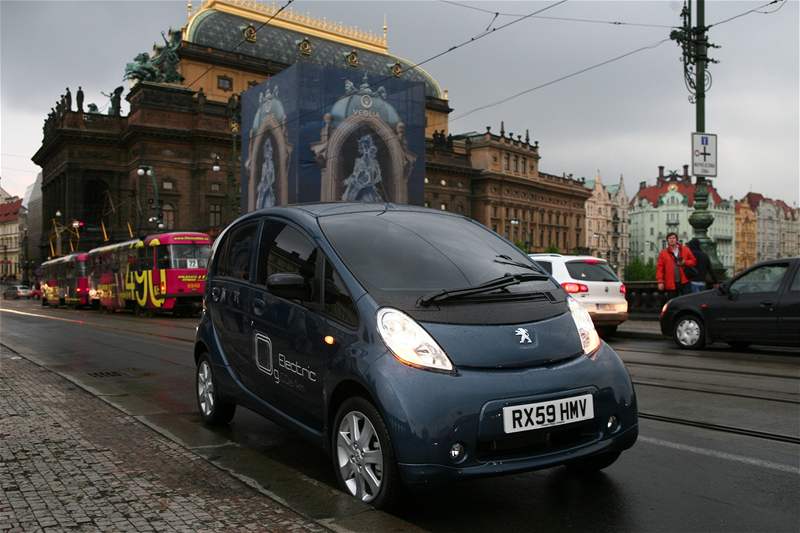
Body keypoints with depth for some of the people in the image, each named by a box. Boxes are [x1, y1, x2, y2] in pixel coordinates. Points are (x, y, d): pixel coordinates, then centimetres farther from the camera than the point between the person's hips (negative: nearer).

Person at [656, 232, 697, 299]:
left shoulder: (685, 250, 9)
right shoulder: (663, 253, 4)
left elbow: (693, 261, 13)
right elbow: (659, 268, -2)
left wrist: (685, 262, -8)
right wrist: (660, 282, -9)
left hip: (684, 283, 1)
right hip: (671, 284, -1)